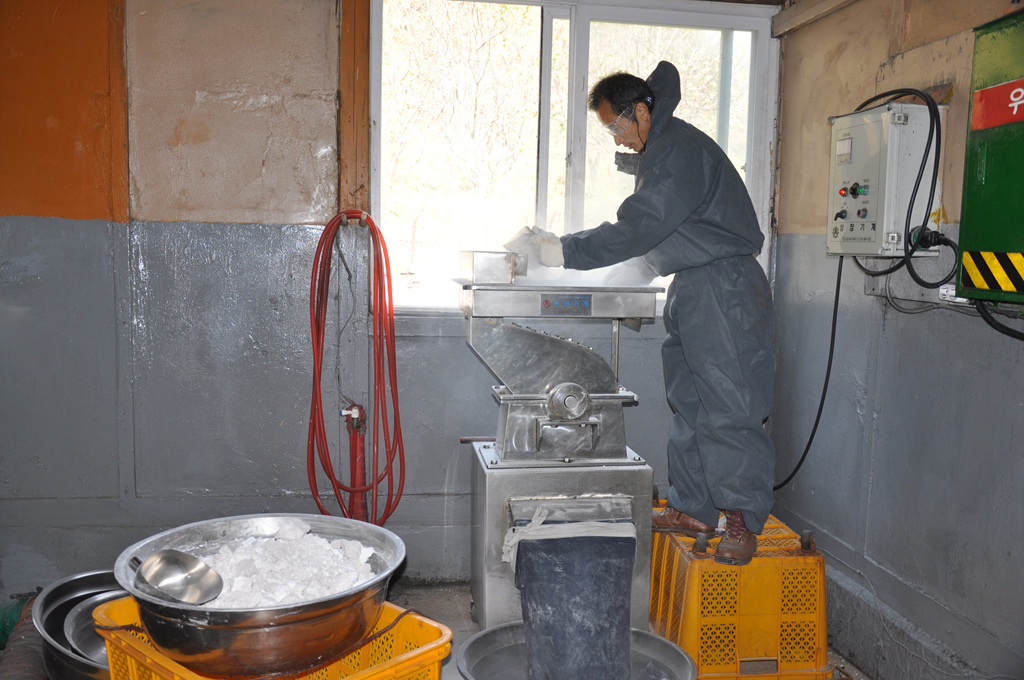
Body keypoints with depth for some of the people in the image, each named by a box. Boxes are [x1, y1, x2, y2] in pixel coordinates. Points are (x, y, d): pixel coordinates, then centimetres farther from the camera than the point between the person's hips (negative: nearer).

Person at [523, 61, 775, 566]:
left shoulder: (678, 151, -16)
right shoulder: (661, 149, 17)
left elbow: (637, 229, -23)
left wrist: (565, 251, -19)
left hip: (723, 286, -11)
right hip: (691, 288, 11)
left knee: (728, 408, -8)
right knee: (688, 402, 11)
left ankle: (743, 520, 2)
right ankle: (693, 509, 18)